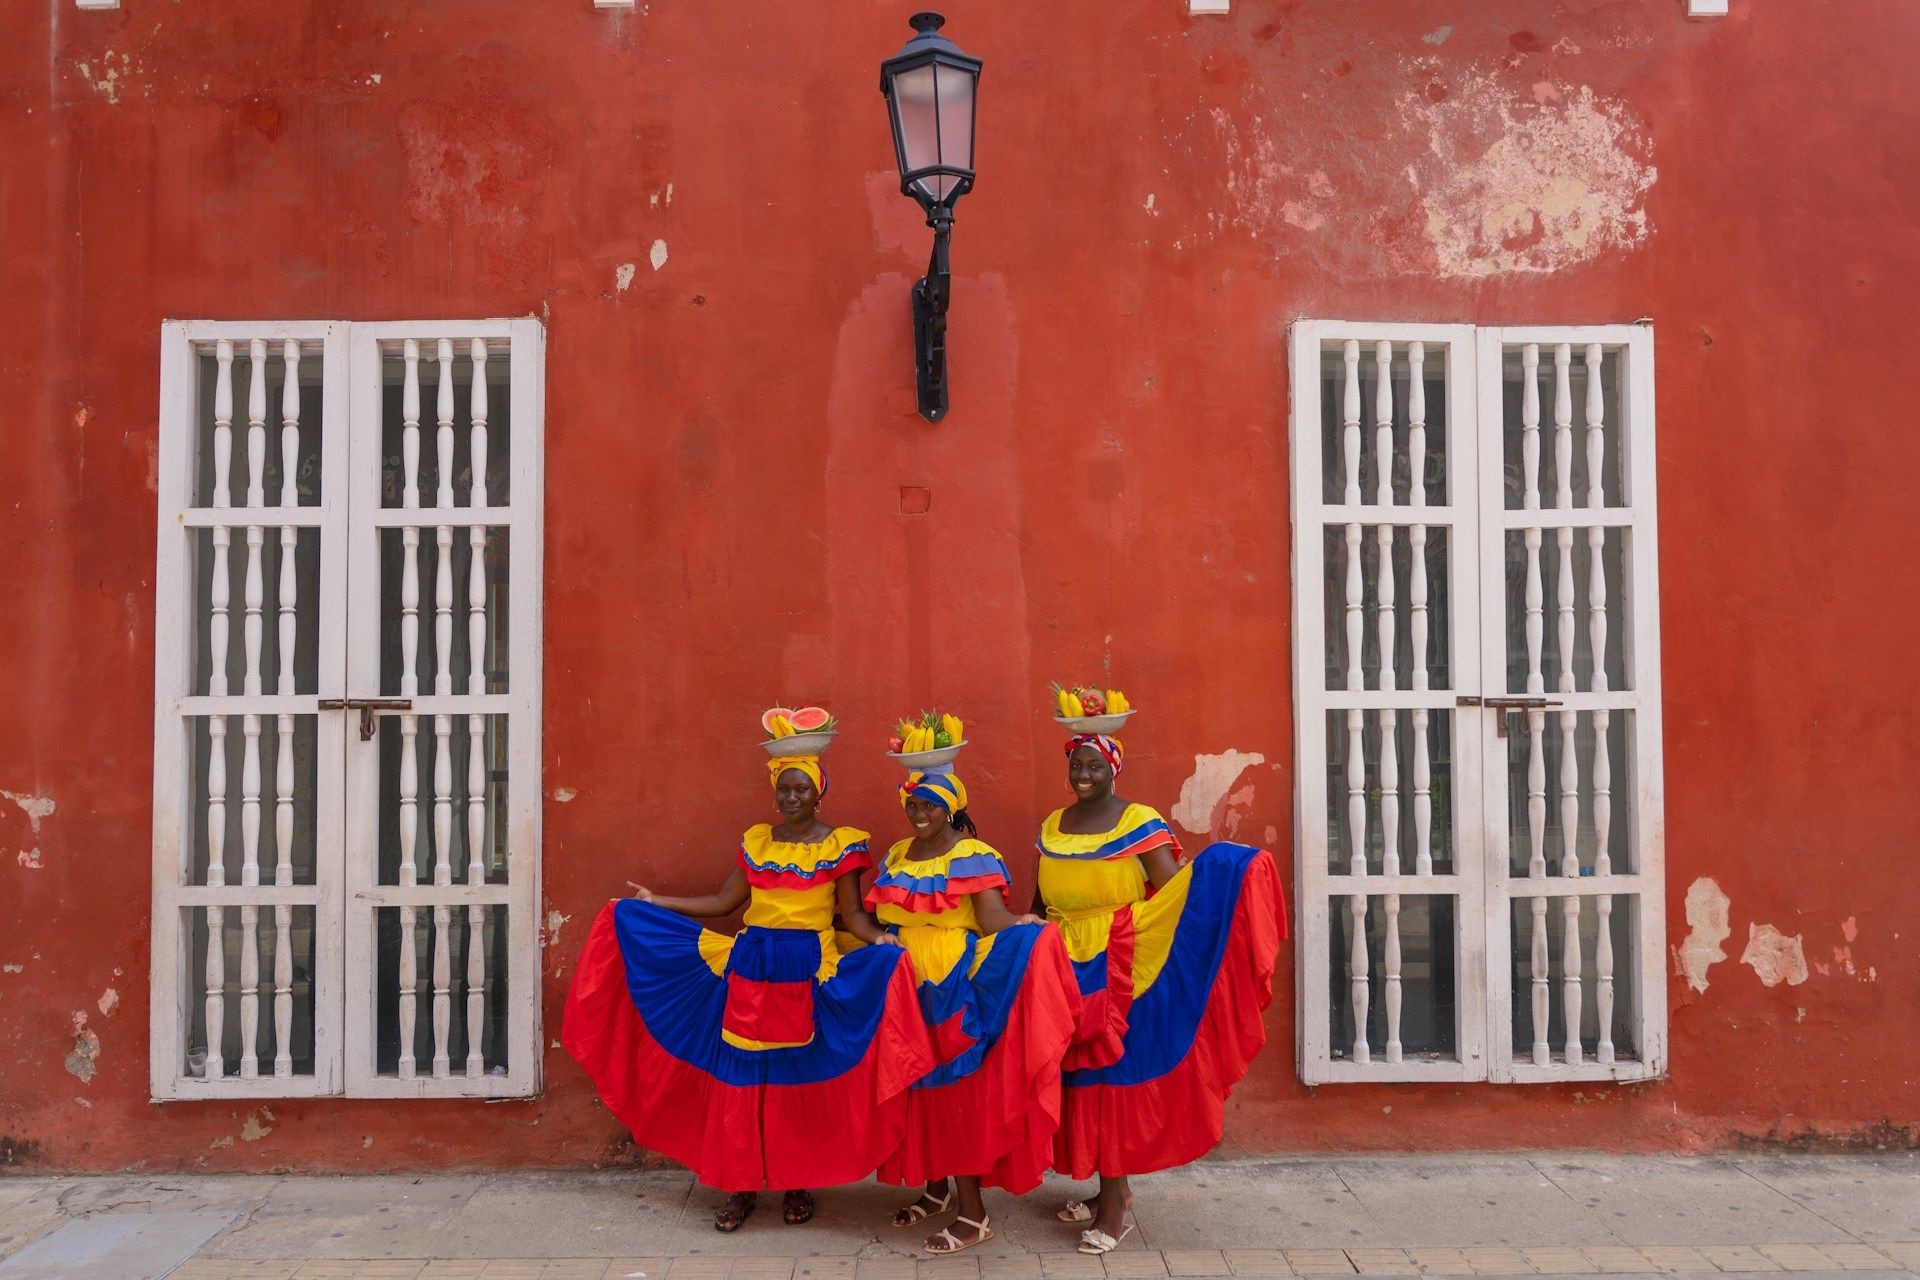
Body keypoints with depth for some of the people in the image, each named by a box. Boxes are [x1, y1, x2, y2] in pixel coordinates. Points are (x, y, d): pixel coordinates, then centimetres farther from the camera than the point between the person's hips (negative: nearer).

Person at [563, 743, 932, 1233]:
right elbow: (722, 902, 11)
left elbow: (851, 912, -2)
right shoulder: (756, 841, 9)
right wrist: (655, 902, 10)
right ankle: (742, 1186, 14)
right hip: (749, 967, 3)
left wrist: (878, 939, -22)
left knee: (801, 1078, 3)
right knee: (740, 1076, 2)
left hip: (807, 972, -3)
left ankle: (799, 1184, 19)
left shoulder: (841, 844, -1)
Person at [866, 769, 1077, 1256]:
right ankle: (936, 1189, 31)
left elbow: (992, 916, -21)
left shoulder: (974, 858, -8)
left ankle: (973, 1214, 5)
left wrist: (1024, 924, -38)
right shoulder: (895, 857, 12)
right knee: (919, 1088, 12)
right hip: (905, 987, 6)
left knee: (955, 1089, -5)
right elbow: (877, 913, 18)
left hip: (955, 989, -6)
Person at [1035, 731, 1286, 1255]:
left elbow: (1176, 892, -16)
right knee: (1080, 1074, 10)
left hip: (1120, 968, -5)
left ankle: (1114, 1209, 7)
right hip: (1067, 966, 5)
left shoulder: (1140, 824, -6)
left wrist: (1221, 875, -33)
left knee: (1112, 1074, -3)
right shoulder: (1052, 826, 11)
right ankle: (1113, 1188, 27)